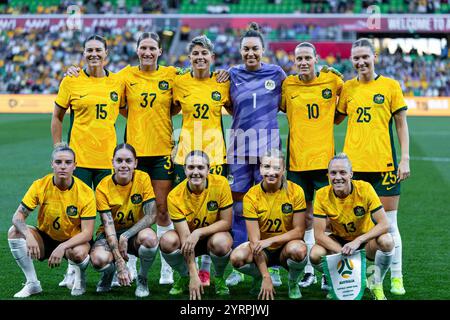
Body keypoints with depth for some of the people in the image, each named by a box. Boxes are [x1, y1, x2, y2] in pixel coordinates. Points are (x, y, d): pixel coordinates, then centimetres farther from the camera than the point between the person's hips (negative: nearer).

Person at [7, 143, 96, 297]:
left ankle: (80, 276, 1)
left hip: (73, 240, -3)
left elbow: (87, 233, -21)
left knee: (78, 253, -37)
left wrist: (62, 247, -35)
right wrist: (28, 235, -36)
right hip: (45, 240, 3)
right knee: (14, 232, -22)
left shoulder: (85, 193, -19)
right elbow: (18, 216, -14)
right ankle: (32, 283, -10)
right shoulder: (40, 186, -14)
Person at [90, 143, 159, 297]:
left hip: (135, 232, 1)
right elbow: (108, 225, -20)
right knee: (99, 259, -34)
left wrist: (125, 236, -27)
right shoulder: (103, 187, -14)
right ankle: (108, 274, 8)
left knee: (149, 238, -36)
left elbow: (151, 215, -16)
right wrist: (120, 263, -30)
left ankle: (142, 279, -5)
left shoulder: (143, 179, -12)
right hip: (110, 234, -1)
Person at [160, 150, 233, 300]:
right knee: (167, 241, -30)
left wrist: (198, 232, -33)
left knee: (221, 242, -36)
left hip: (214, 233, -1)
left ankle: (219, 278, -2)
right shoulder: (175, 196, -22)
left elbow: (226, 222, -17)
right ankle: (185, 277, 1)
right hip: (189, 235, 1)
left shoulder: (221, 184, -22)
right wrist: (194, 275, -32)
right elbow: (185, 237, -25)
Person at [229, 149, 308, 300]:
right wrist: (266, 277, -24)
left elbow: (299, 231, -11)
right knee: (237, 257, -30)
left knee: (299, 250, -36)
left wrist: (270, 240, -27)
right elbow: (254, 240, -17)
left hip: (286, 245, -1)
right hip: (263, 251, 1)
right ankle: (259, 278, 5)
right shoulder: (251, 196, -13)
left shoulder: (295, 191, -13)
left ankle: (293, 283, -1)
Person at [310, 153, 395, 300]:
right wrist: (343, 252, -30)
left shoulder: (365, 189, -21)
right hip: (339, 241, 1)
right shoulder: (322, 195, -17)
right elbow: (319, 234, -18)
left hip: (366, 240, -1)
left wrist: (358, 241, -35)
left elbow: (384, 224, -24)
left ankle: (377, 285, -6)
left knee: (386, 241, -33)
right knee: (315, 254, -29)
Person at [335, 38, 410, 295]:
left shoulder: (390, 85, 2)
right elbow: (335, 119, 15)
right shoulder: (347, 88, 9)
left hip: (384, 163, -2)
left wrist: (405, 159, -4)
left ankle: (396, 278, 11)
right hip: (353, 163, 3)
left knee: (389, 223, 1)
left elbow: (402, 125, 4)